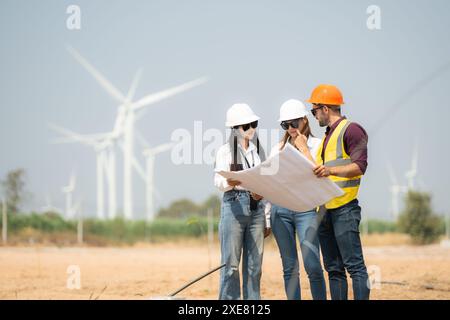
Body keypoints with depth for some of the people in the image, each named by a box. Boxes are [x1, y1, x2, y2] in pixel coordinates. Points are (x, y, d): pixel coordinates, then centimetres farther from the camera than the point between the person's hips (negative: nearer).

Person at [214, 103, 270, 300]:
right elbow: (218, 181, -9)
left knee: (254, 264, 5)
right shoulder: (226, 151, 0)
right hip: (234, 205, -5)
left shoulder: (258, 150, 15)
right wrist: (229, 182, -31)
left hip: (256, 207, 5)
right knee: (231, 263, -6)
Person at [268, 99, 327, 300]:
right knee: (289, 267, 3)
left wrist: (304, 149, -3)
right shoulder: (278, 148, 17)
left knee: (313, 266, -14)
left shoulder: (316, 145, 8)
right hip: (280, 208, 3)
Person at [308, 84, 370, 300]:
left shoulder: (351, 130, -5)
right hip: (325, 209, 9)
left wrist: (331, 170, -29)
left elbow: (360, 166, -15)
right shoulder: (328, 136, 23)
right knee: (333, 268, 7)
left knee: (354, 265, -11)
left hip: (344, 208, -9)